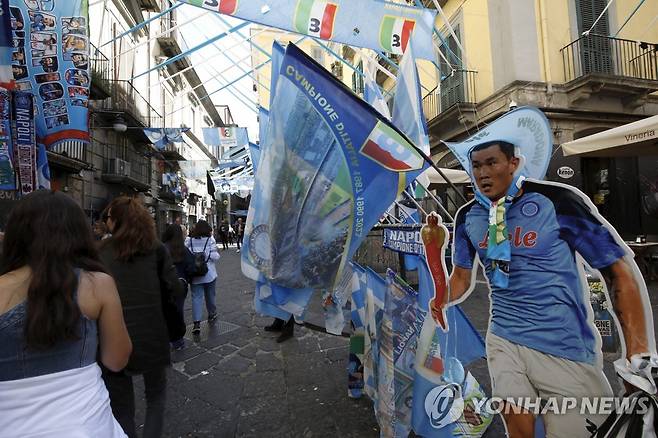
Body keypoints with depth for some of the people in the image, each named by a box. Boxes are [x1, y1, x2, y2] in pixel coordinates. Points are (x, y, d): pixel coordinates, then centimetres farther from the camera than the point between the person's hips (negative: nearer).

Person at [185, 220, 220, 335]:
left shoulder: (188, 240, -2)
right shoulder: (210, 240, -9)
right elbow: (215, 256, -13)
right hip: (209, 274, -1)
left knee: (196, 297, 2)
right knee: (210, 295, 17)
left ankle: (197, 323, -7)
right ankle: (212, 315, 35)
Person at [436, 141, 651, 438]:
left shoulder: (556, 200, -13)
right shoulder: (467, 217, 1)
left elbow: (618, 271, -9)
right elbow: (462, 277, 10)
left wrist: (639, 355, -14)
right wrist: (441, 300, -10)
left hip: (565, 348, -3)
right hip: (503, 338, 3)